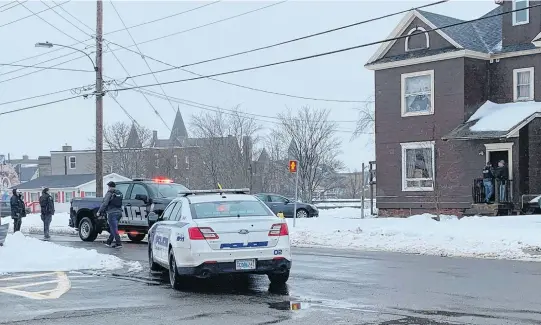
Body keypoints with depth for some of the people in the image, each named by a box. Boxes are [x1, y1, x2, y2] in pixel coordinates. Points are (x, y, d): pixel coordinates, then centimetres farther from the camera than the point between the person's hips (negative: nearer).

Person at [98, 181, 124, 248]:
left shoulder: (110, 193, -8)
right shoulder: (119, 193, 14)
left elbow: (105, 203, -14)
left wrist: (99, 211, -9)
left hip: (112, 213, -7)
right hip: (119, 212, 7)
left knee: (114, 228, -6)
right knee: (113, 228, 17)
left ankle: (118, 243, -13)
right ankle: (109, 242, 26)